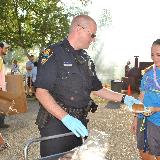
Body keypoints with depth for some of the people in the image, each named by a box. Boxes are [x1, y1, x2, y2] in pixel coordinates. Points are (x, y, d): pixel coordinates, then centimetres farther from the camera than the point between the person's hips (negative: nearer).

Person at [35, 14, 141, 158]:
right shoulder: (53, 53, -12)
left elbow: (96, 89, 19)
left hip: (78, 124, 7)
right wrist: (66, 118, -27)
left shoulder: (86, 59, 11)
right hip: (55, 123, -7)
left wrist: (123, 98, 9)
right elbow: (41, 92, -19)